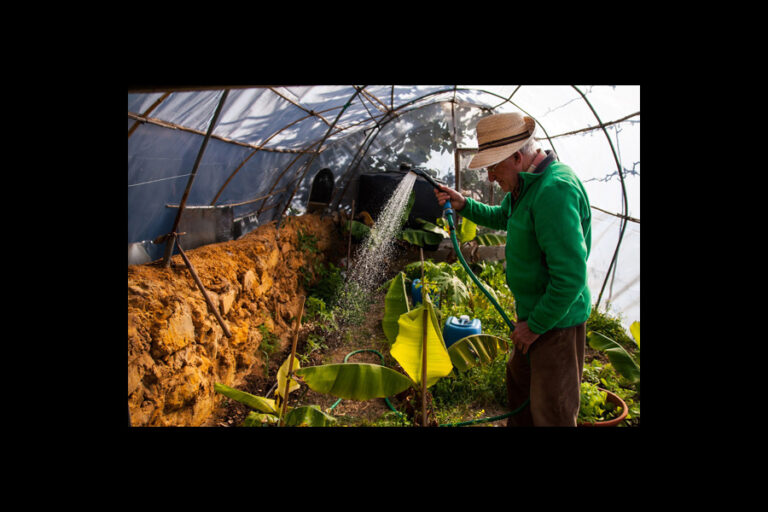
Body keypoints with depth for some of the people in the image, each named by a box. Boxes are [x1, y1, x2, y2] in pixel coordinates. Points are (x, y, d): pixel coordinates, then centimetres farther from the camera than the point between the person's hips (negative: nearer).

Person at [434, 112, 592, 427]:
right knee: (519, 378, 28)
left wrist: (535, 325, -21)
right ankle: (519, 425, 49)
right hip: (532, 310, 10)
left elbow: (571, 276, -31)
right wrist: (464, 205, 10)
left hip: (556, 318, -10)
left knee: (551, 411, 6)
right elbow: (502, 217, 26)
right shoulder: (527, 183, 4)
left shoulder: (554, 189, -29)